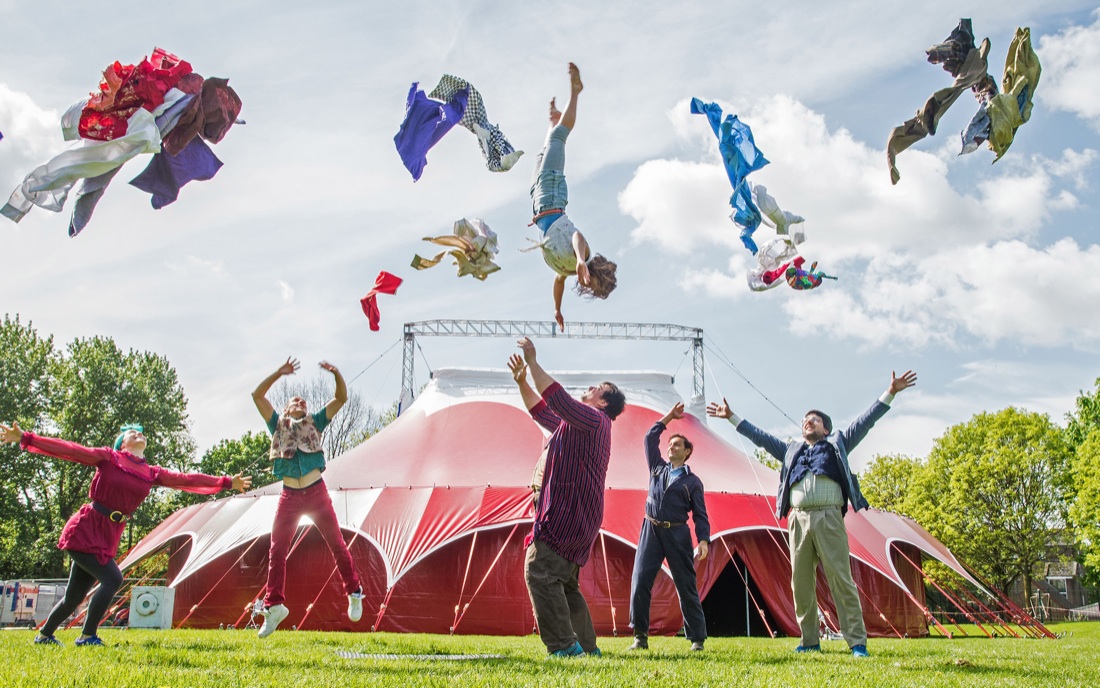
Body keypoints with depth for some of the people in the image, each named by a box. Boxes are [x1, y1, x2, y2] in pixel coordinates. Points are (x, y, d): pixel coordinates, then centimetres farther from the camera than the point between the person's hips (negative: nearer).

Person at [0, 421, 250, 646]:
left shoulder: (152, 474, 9)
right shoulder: (108, 457, -3)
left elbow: (186, 479, 10)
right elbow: (68, 449, -10)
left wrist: (227, 482, 9)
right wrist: (25, 438, -17)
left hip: (108, 537, 6)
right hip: (85, 530, -6)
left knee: (74, 596, 11)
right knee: (112, 579, -20)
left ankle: (44, 635, 32)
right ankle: (87, 636, -8)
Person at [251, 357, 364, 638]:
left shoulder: (315, 423, 14)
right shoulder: (278, 424, 14)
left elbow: (341, 398, 8)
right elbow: (257, 395, 4)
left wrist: (336, 374, -8)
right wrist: (279, 373, -5)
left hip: (317, 492, -1)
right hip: (289, 496, 1)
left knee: (336, 543, 1)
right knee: (277, 550, -1)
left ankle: (354, 593, 11)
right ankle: (274, 606, 2)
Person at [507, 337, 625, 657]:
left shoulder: (593, 419, -6)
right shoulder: (574, 423, 25)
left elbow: (556, 397, -19)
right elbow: (541, 410, 33)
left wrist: (533, 361, -13)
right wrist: (522, 382, 22)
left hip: (569, 514, -11)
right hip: (571, 515, 11)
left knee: (540, 571, -18)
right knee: (563, 583, 13)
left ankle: (563, 646, -21)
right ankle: (587, 647, 16)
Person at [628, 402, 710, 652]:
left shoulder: (693, 481, 6)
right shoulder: (658, 468, 17)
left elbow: (700, 514, 1)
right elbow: (650, 438, 18)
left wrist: (703, 540, -13)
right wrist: (669, 417, 16)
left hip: (677, 534, -3)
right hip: (651, 530, 3)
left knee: (686, 586, 0)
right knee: (640, 582, -9)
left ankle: (697, 639, 6)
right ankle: (640, 636, -5)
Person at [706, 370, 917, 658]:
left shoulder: (837, 444, 19)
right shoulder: (791, 450, 26)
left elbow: (865, 421, 13)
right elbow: (760, 437, 30)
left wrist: (890, 393, 5)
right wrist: (732, 417, 29)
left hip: (828, 518, -4)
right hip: (798, 519, 4)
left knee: (841, 579, -8)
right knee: (801, 582, 2)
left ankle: (857, 641, -7)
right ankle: (809, 640, 9)